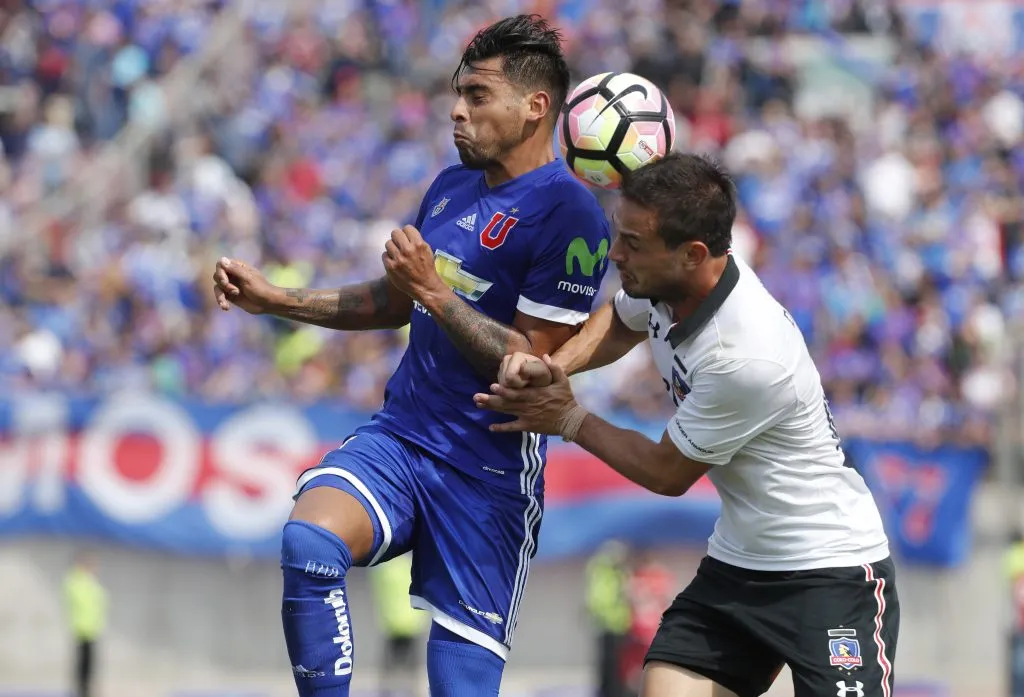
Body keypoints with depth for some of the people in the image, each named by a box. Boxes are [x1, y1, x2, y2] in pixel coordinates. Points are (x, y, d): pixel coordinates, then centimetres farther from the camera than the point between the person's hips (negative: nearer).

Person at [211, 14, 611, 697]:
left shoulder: (568, 215, -12)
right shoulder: (451, 187, 12)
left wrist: (433, 291, -17)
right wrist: (275, 298, 19)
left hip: (490, 478, -6)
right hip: (398, 436, 6)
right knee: (308, 543, -26)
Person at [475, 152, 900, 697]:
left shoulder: (749, 356, -31)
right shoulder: (661, 282, -8)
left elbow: (668, 473, -15)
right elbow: (618, 323, 19)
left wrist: (569, 420, -2)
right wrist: (555, 365, -2)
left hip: (831, 573, -8)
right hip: (735, 564, 8)